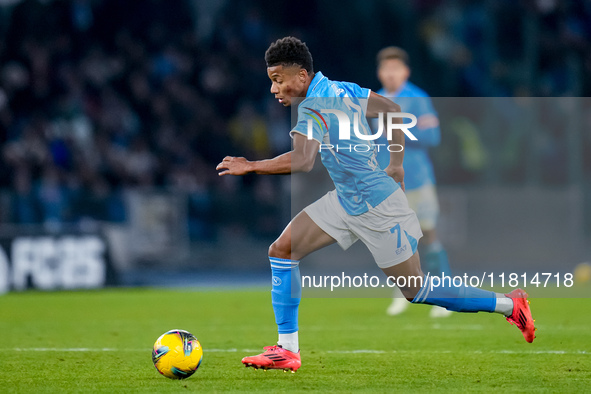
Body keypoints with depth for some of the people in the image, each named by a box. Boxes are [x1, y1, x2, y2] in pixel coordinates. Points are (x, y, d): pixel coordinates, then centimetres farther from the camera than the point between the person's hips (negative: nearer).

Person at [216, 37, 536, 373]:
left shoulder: (314, 108, -23)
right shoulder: (340, 89, 4)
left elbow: (303, 161, -39)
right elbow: (391, 109, 15)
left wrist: (251, 166, -28)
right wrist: (396, 164, 20)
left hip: (377, 208, -10)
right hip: (346, 200, 10)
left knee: (417, 291, 2)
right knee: (282, 251, 1)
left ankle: (509, 304, 16)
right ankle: (287, 350, 5)